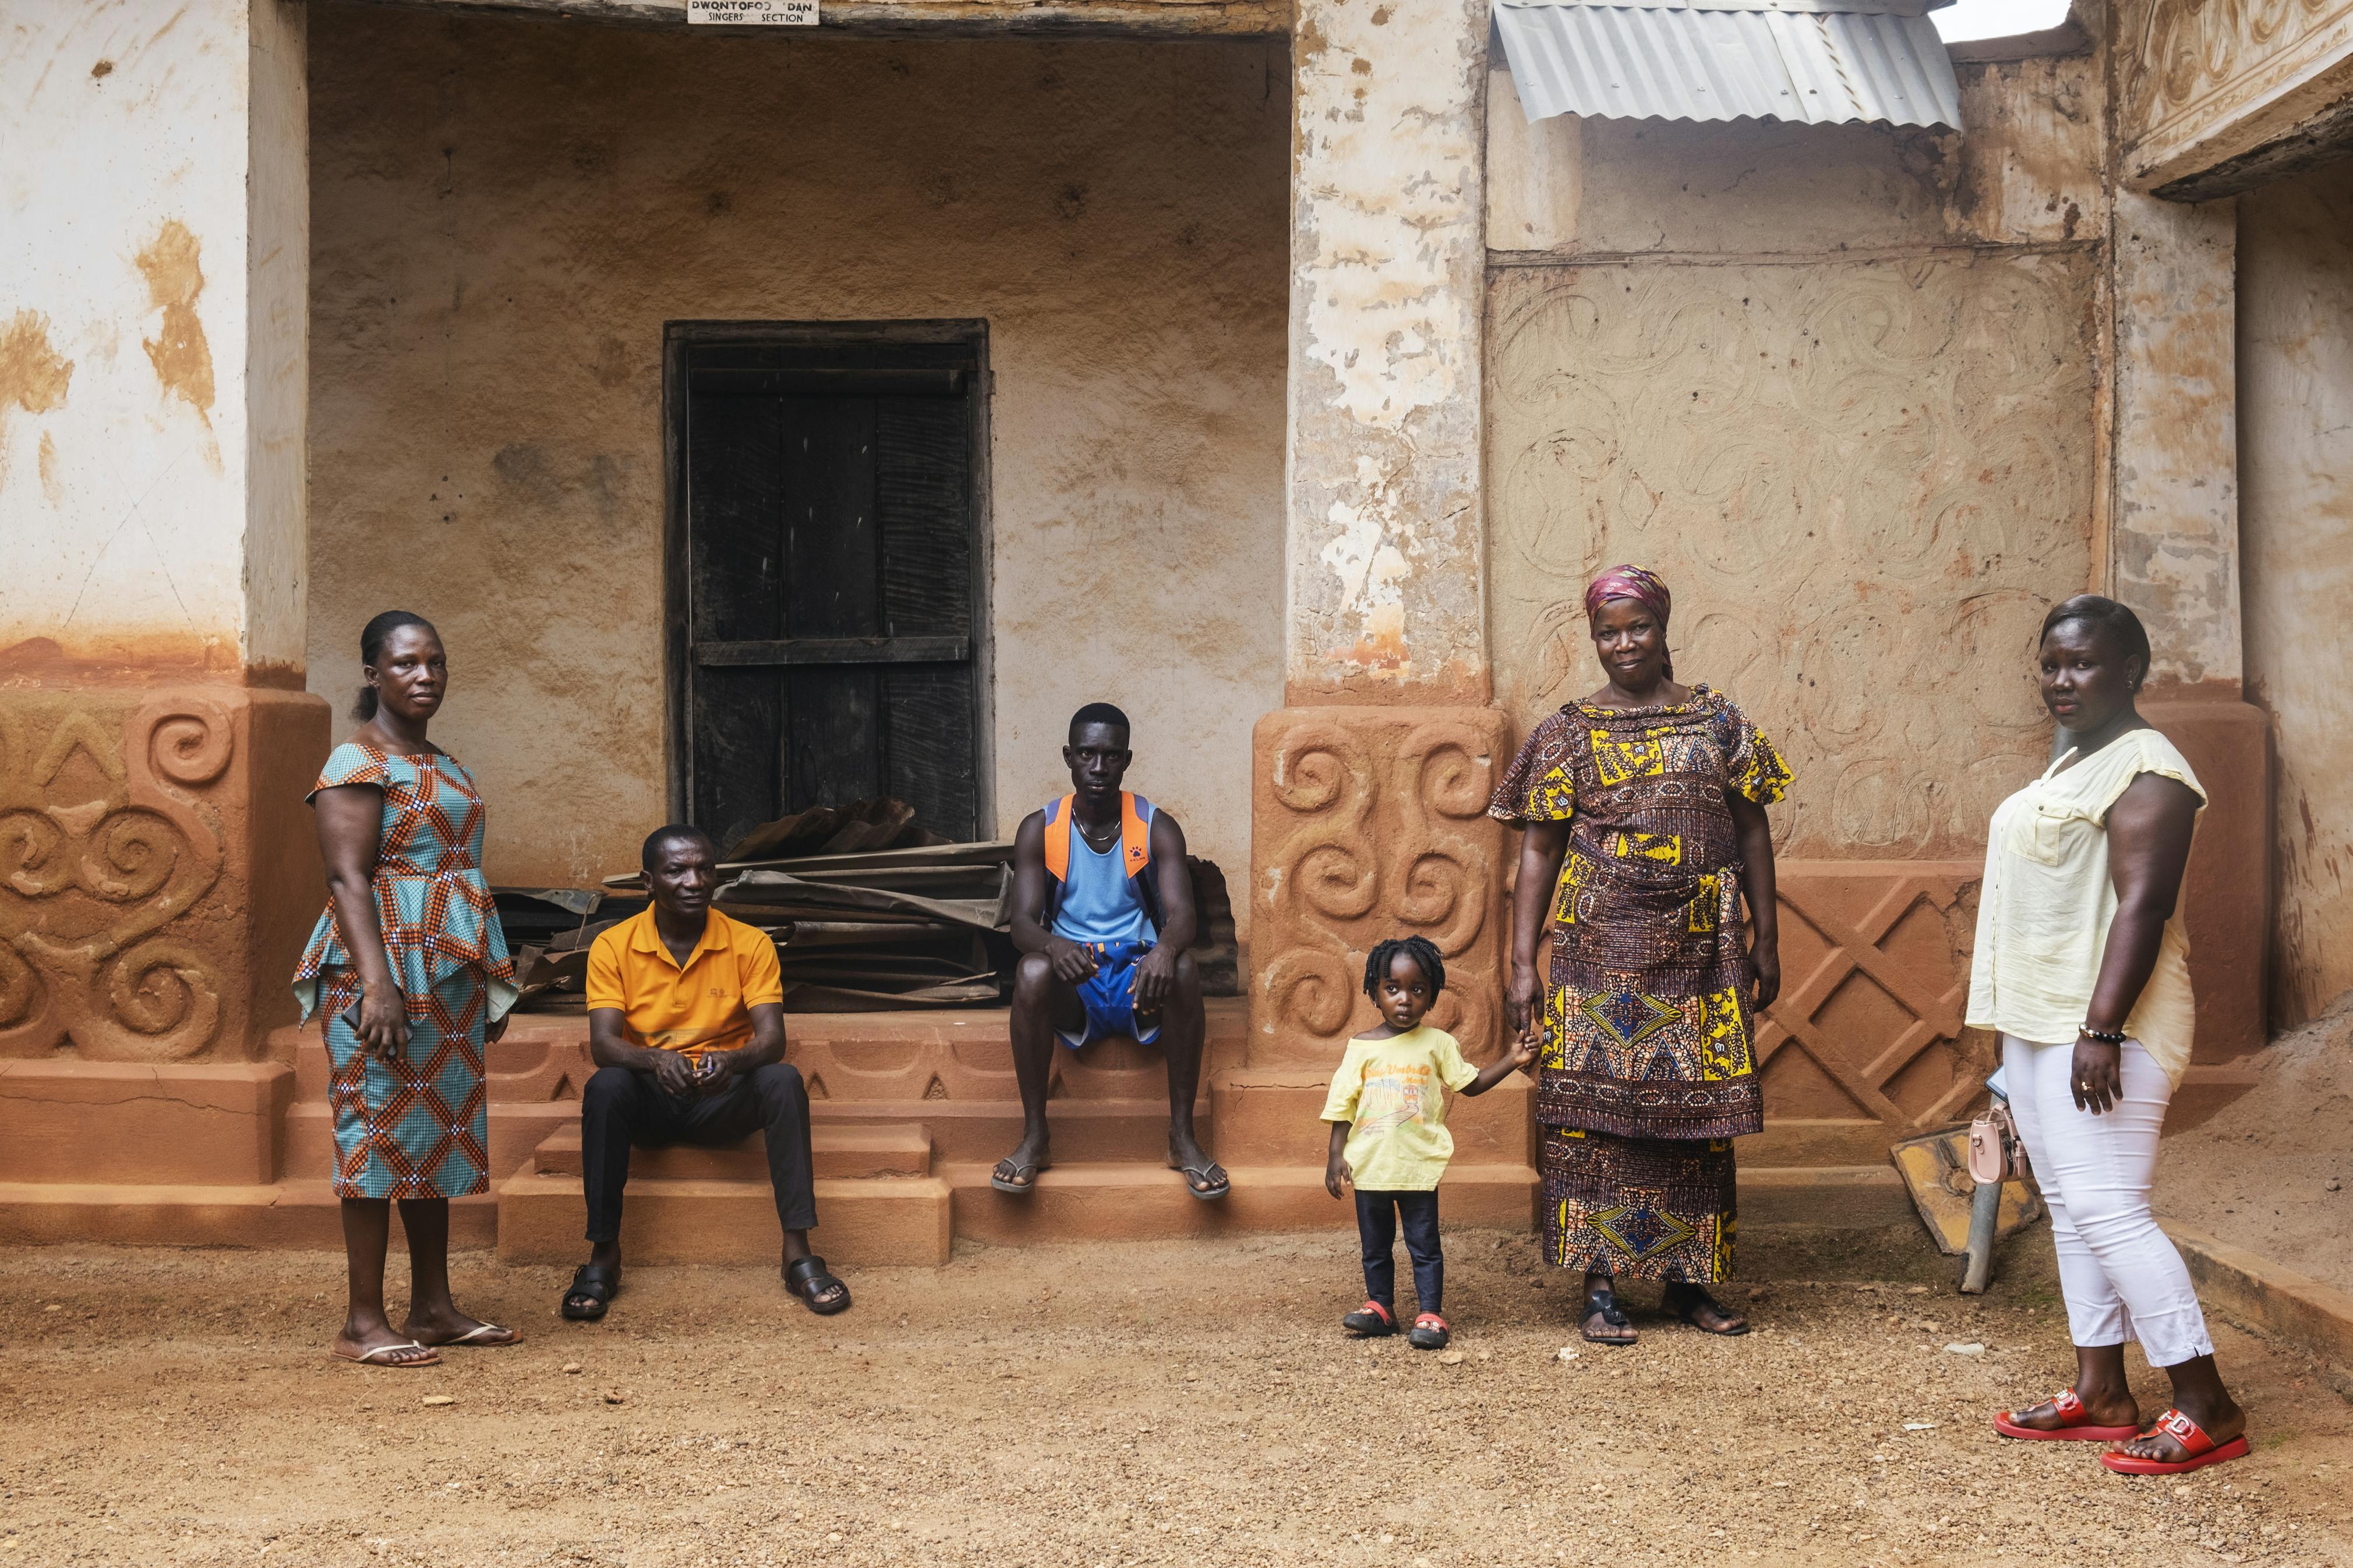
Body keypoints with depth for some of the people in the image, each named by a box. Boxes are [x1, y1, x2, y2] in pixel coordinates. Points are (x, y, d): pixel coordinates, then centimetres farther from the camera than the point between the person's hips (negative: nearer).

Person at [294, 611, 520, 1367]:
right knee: (380, 1133, -6)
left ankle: (433, 1307, 17)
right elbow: (348, 878, -16)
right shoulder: (356, 763, -8)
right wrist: (377, 983, -25)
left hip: (449, 972, 8)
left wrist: (491, 986, 20)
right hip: (384, 969, -8)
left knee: (437, 1132, 10)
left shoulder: (444, 766, 18)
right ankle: (363, 1323, -2)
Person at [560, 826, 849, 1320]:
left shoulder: (750, 945, -3)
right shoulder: (613, 947, -4)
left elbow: (772, 1038, -13)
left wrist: (733, 1061, -37)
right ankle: (603, 1255, -24)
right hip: (649, 1098, 0)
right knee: (605, 1088, -33)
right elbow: (602, 1044, -14)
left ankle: (799, 1251, -30)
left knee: (784, 1081, -30)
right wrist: (656, 1060, -37)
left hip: (725, 1099, 0)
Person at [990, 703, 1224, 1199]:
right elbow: (1023, 922, -10)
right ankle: (1035, 1135, -23)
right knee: (1032, 971, -34)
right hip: (1072, 989, 0)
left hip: (1139, 978, 0)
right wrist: (1054, 946, -36)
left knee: (1183, 969, -34)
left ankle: (1182, 1135, -24)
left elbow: (1181, 914, -13)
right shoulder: (1040, 830, 1)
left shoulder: (1157, 828, 0)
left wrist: (1165, 949, -39)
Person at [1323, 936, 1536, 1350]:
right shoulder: (1360, 1047, 0)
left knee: (1424, 1245, 2)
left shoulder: (1437, 1044, 1)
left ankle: (1431, 1313, 6)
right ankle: (1380, 1306, 26)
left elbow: (1470, 1083, 7)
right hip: (1369, 1165, 2)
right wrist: (1336, 1154, -2)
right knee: (1375, 1246, 13)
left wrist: (1511, 1060, -2)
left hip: (1419, 1165, -1)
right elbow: (1342, 1104, 3)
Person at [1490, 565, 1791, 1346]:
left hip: (1700, 950, 2)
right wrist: (1523, 966, -4)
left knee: (1697, 1113, 5)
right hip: (1599, 951, -2)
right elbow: (1538, 851, 2)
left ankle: (1688, 1281, 16)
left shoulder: (1719, 721, 9)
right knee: (1595, 1111, -4)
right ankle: (1601, 1287, 3)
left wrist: (1765, 942, 7)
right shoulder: (1569, 733, 5)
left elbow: (1753, 834, 11)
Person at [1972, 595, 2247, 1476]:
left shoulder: (2145, 771, -14)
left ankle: (2207, 1410, -5)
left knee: (2109, 1210, -12)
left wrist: (2102, 1031, -27)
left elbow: (2142, 908, -21)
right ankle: (2100, 1393, 18)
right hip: (2041, 1025, 10)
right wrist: (2015, 1025, 22)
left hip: (2101, 1029, -10)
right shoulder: (2074, 767, 17)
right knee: (2071, 1206, 11)